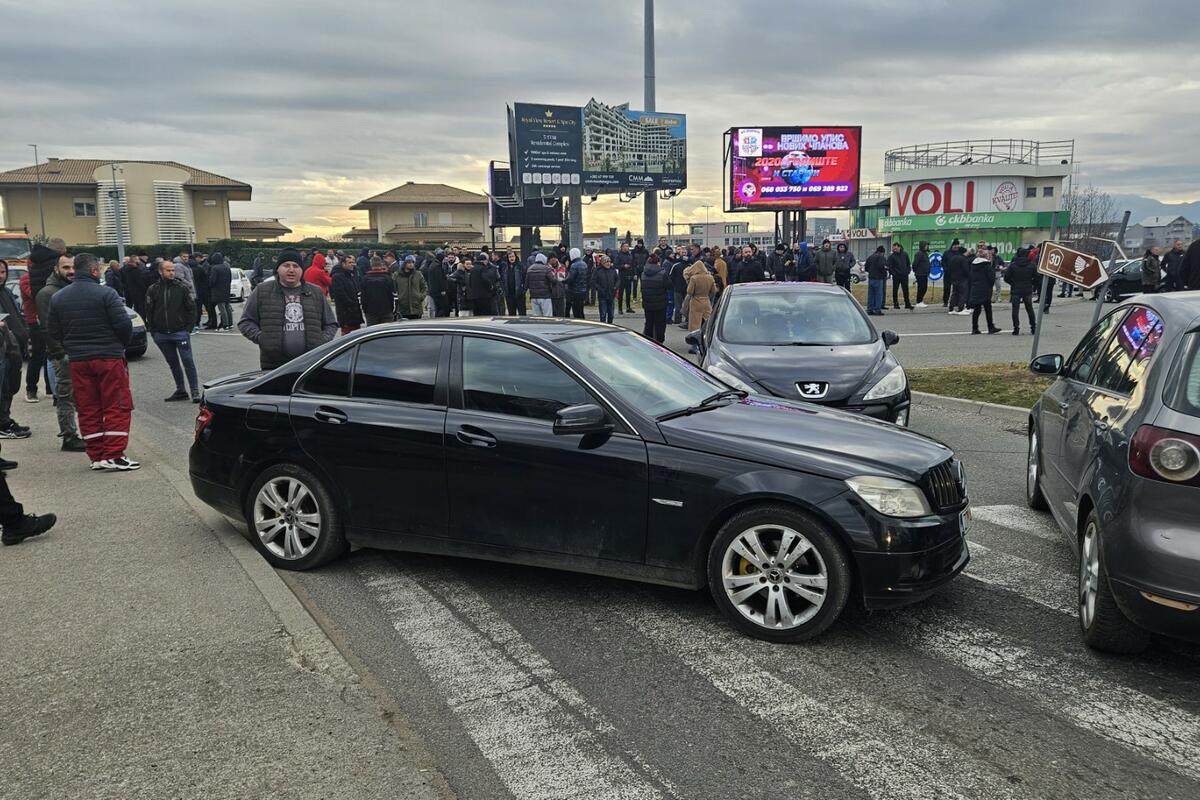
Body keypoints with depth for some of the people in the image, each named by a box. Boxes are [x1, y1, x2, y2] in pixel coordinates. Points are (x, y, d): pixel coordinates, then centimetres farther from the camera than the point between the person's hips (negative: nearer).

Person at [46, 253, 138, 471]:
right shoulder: (105, 293, -10)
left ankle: (96, 457, 12)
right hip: (109, 357, -5)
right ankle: (113, 455, -4)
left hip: (77, 361, 5)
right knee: (117, 407, 1)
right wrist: (122, 344, 4)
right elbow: (123, 324, -14)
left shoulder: (58, 297, 7)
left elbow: (53, 332, 8)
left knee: (88, 409, 10)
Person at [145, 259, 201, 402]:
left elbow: (191, 308, 2)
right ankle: (180, 391, 20)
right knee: (172, 363, 12)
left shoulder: (182, 288, -1)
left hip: (180, 332, -3)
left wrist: (188, 327, -4)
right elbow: (149, 311, 7)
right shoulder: (153, 290, 4)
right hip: (161, 335, 3)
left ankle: (195, 391, -2)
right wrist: (152, 330, 3)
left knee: (188, 362, -6)